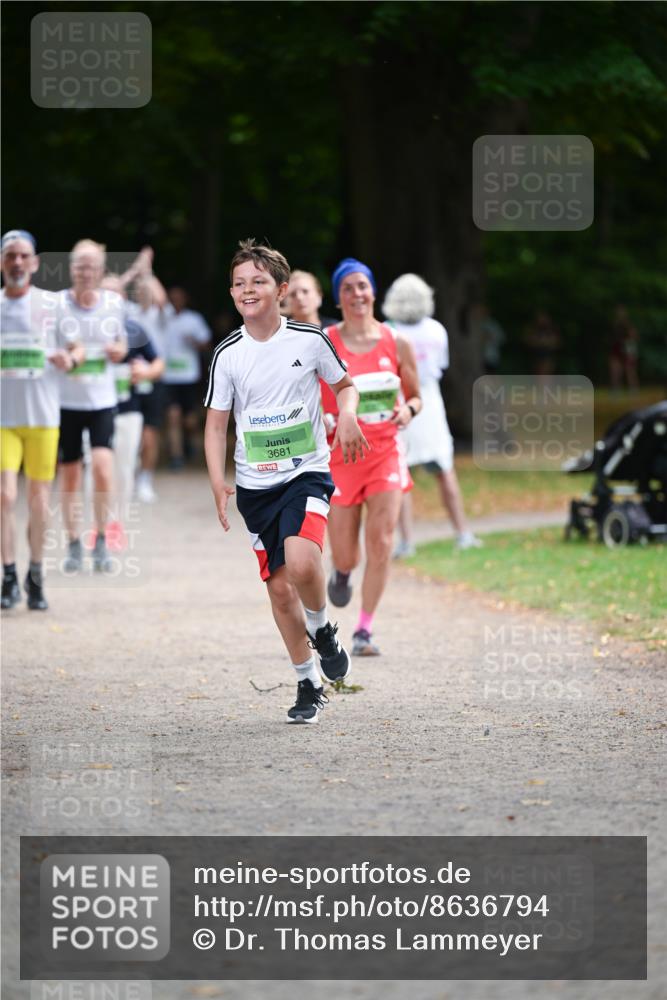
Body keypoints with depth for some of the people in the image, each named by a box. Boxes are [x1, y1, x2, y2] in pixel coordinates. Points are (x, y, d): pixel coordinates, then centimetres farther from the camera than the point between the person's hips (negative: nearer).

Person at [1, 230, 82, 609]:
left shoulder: (53, 305, 3)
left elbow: (78, 348, 11)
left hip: (43, 417, 0)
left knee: (39, 501, 3)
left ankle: (36, 578, 18)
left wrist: (69, 357, -11)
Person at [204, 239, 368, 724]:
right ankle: (309, 684, 20)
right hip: (255, 485, 3)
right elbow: (217, 423, 5)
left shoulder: (310, 340, -4)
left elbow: (344, 384, 13)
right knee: (279, 586, 5)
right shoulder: (229, 354, -1)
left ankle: (321, 628, 5)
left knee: (301, 563, -27)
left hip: (308, 472, -3)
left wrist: (347, 415, -9)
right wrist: (218, 481, -8)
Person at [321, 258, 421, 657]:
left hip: (385, 452, 1)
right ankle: (342, 573, 43)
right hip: (340, 455, -1)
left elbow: (416, 397, 13)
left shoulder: (397, 344, 2)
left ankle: (365, 629, -3)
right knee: (346, 555, 3)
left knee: (381, 542, -12)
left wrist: (408, 410, -9)